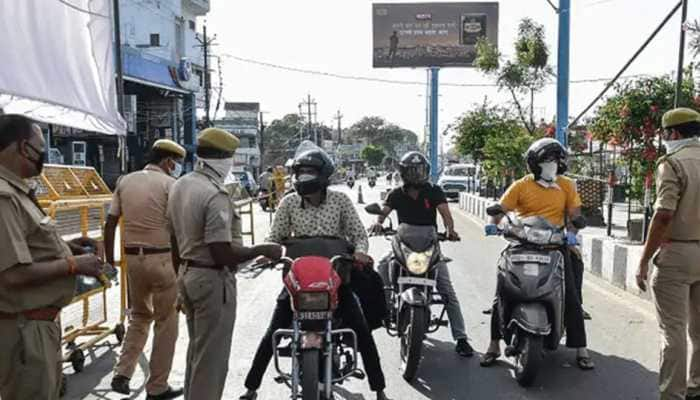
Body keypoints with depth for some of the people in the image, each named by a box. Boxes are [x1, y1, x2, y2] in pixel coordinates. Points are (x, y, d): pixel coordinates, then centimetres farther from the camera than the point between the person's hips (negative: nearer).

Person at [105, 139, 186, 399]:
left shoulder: (125, 181, 8)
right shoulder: (169, 184, -8)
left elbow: (110, 223, 7)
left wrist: (109, 256, 16)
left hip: (133, 257, 6)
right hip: (163, 258, -5)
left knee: (139, 316, 24)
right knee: (166, 323, 7)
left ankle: (122, 374, 17)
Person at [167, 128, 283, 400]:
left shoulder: (179, 186, 6)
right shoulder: (215, 195, -23)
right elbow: (222, 255, -26)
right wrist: (262, 250, -14)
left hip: (187, 275, 10)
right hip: (213, 280, -9)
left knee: (197, 351, 23)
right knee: (212, 358, 4)